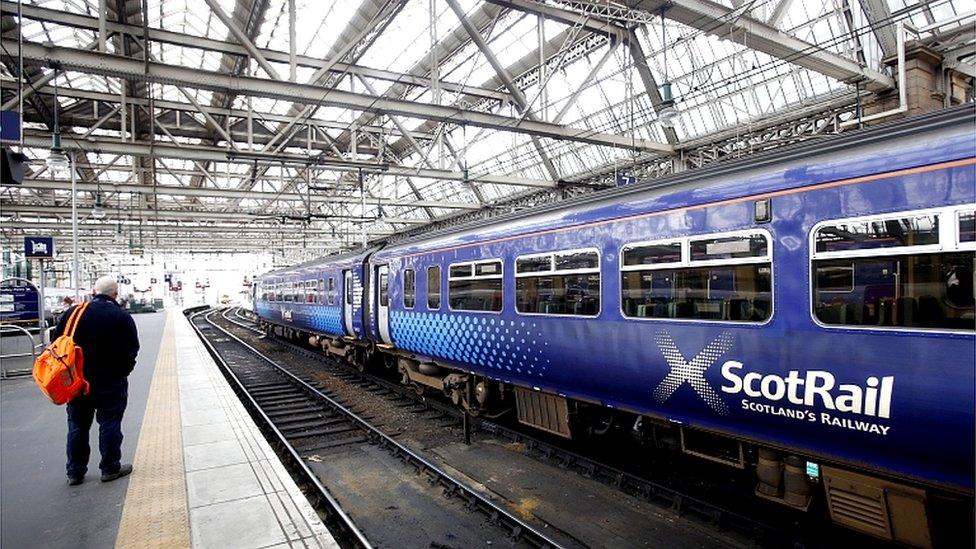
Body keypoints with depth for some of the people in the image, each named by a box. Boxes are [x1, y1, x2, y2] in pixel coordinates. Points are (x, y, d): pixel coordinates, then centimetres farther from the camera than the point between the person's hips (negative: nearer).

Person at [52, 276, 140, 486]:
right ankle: (110, 468, 15)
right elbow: (132, 348, -10)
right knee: (109, 425, 7)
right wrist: (123, 370, 6)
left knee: (77, 426, 14)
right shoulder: (122, 317, -12)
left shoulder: (73, 313, -3)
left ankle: (75, 472, 22)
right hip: (111, 381, -3)